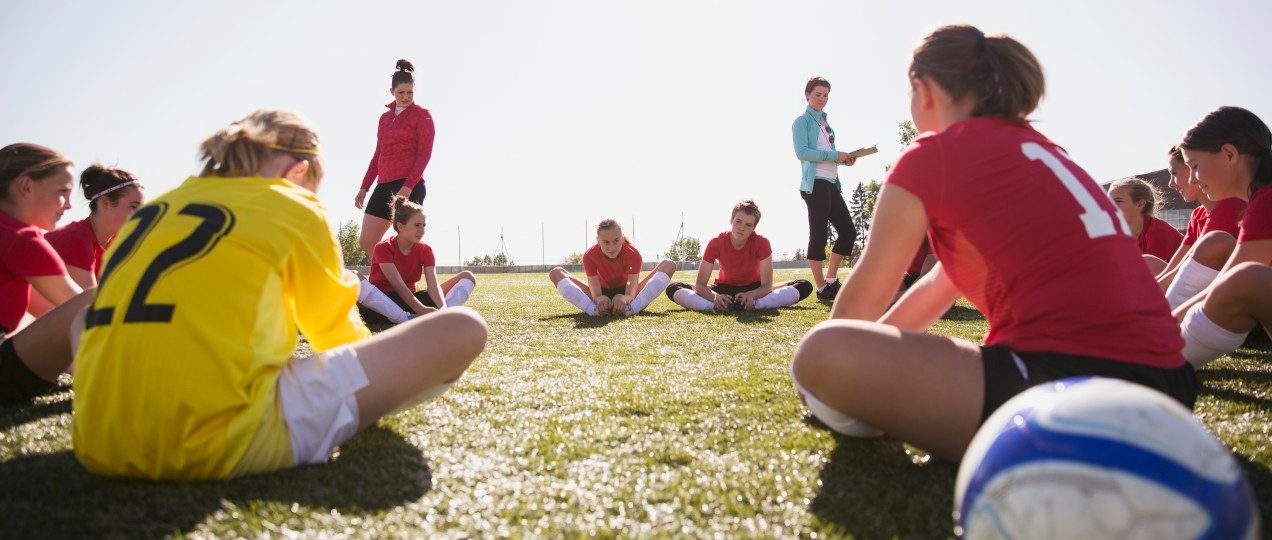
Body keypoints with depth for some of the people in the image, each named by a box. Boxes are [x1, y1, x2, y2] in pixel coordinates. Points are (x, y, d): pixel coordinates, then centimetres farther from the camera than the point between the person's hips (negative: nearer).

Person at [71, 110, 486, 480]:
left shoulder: (153, 210, 21)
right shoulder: (294, 208, 7)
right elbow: (337, 334, 17)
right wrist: (378, 390, 39)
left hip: (101, 447, 8)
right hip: (222, 445, -7)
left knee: (83, 320, 42)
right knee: (461, 329, -2)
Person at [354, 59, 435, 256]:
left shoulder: (422, 115, 1)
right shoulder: (385, 117, 20)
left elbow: (425, 154, -8)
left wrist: (408, 187, -18)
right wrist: (364, 187, 17)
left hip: (409, 186, -7)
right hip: (384, 186, 7)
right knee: (366, 242, 4)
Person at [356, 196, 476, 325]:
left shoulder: (425, 250, 2)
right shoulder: (383, 248, -10)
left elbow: (433, 286, -12)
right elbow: (398, 285, -23)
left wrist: (443, 309, -34)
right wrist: (421, 309, -38)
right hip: (381, 303, -5)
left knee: (468, 277, -4)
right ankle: (407, 319, -38)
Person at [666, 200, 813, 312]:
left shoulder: (762, 243, -21)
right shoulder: (716, 243, -20)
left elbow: (767, 285, -25)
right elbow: (700, 284, -23)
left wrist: (750, 295, -48)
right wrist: (715, 297, -46)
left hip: (753, 289, 0)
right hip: (725, 289, 0)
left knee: (804, 286, -25)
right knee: (673, 288, -23)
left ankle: (753, 305, -41)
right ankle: (717, 305, -42)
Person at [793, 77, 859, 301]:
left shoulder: (826, 123, 22)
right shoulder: (802, 121, -2)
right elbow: (802, 152, -15)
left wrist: (844, 159, 5)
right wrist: (834, 155, -17)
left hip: (832, 183, 9)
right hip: (815, 183, -9)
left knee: (848, 231, 8)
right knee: (819, 235, -5)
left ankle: (831, 280, 17)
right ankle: (823, 288, 0)